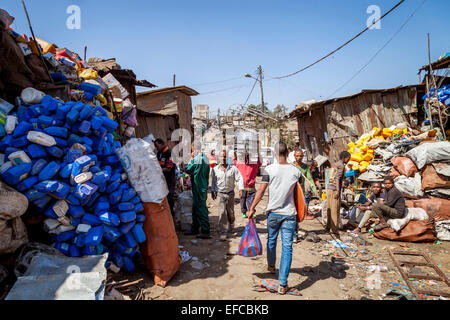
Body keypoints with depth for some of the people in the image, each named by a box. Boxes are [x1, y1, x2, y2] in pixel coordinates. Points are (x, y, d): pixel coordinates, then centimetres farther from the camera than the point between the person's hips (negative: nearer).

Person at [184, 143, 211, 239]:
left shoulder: (198, 159, -18)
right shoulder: (205, 158, 11)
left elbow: (187, 170, -12)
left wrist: (191, 159, -5)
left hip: (198, 187, -10)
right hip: (203, 186, 10)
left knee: (201, 209, -3)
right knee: (195, 208, 17)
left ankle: (205, 232, 3)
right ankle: (194, 229, 27)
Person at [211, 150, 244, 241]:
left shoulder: (233, 168, -2)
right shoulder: (215, 169, 2)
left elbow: (239, 179, -3)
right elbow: (213, 181, 10)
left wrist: (241, 189, -13)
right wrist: (213, 191, 7)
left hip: (230, 193, 1)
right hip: (220, 194, -1)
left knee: (231, 213, 13)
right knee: (222, 213, -9)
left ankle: (230, 228, 39)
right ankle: (223, 233, -4)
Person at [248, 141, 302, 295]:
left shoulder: (269, 169, -8)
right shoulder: (296, 171, -1)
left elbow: (261, 191, -9)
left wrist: (252, 208, 0)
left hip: (273, 212, 0)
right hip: (289, 213, 0)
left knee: (271, 240, 23)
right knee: (287, 247, 3)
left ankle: (271, 266, 45)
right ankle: (282, 284, 4)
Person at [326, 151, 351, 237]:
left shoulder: (335, 164, 18)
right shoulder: (341, 165, -9)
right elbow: (337, 178, -19)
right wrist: (338, 191, -24)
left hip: (329, 188, 9)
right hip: (334, 189, -9)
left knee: (330, 209, 13)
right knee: (335, 210, -6)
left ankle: (328, 227, 20)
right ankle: (335, 230, -3)